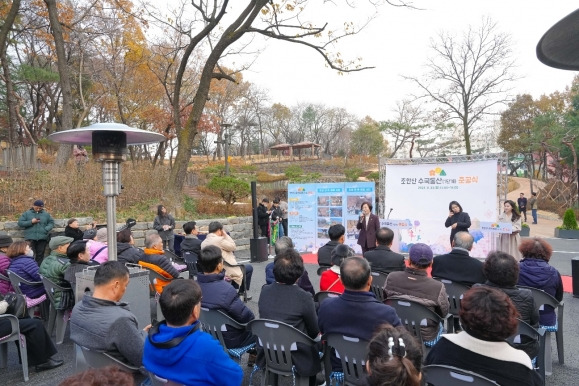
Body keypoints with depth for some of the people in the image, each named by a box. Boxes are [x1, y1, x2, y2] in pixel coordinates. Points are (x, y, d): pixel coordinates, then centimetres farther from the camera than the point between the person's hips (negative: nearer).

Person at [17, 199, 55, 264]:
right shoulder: (27, 213, 7)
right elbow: (20, 223, 3)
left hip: (42, 238, 1)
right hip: (31, 238, -1)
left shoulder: (46, 214, 10)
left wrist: (47, 229, -8)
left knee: (40, 254, 5)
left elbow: (51, 222, 11)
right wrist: (31, 222, -10)